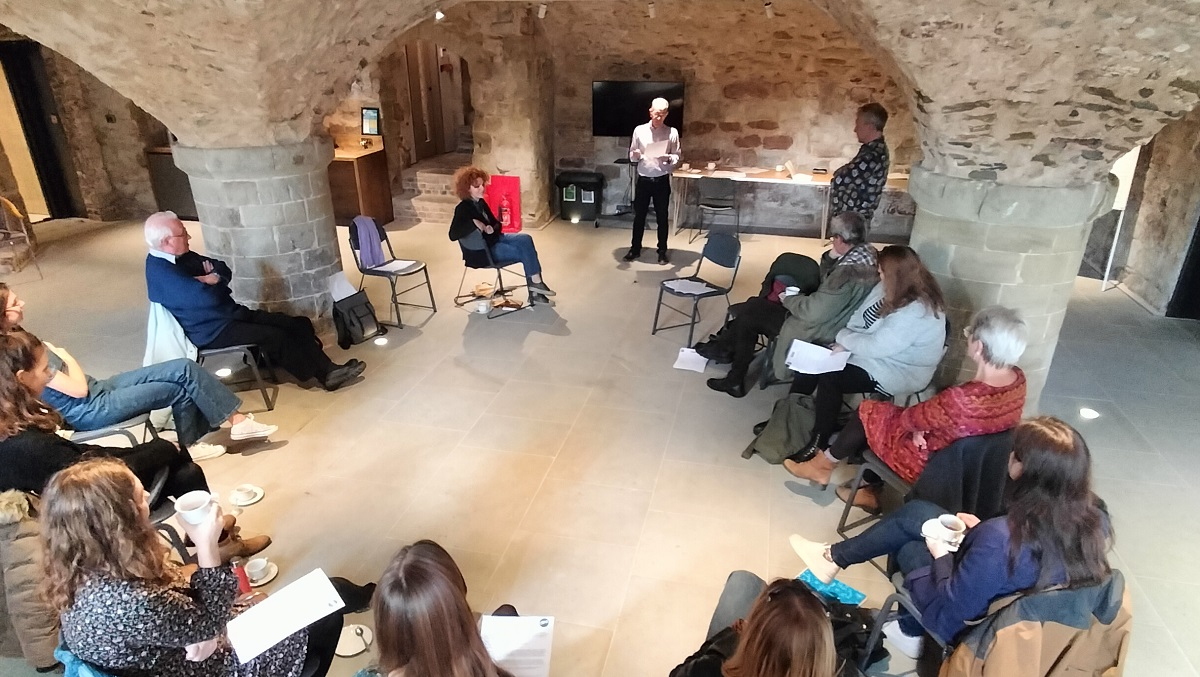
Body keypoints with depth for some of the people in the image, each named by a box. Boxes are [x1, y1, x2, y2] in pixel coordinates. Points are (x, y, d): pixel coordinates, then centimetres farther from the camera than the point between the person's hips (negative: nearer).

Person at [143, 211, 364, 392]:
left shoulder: (182, 256, 9)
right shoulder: (160, 270, -20)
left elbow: (225, 271, 11)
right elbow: (208, 298, -29)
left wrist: (215, 278, -11)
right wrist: (214, 281, -8)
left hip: (230, 313, 9)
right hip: (210, 330, -9)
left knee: (294, 324, -3)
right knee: (275, 336, -21)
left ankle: (327, 369, -7)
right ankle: (322, 375, -10)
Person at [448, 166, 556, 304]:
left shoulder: (481, 202, 8)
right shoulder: (462, 209, -17)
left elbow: (496, 223, 13)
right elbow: (453, 234, -30)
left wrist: (492, 229, -11)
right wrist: (474, 223, -38)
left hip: (494, 238, 8)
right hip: (482, 250, -8)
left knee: (525, 239, -12)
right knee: (524, 252, -17)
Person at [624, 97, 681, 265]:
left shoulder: (672, 132, -3)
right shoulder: (639, 130, 0)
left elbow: (677, 156, -1)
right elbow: (631, 156, 3)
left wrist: (669, 158, -23)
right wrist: (635, 155, -20)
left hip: (662, 181, -1)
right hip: (643, 180, 1)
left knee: (662, 217, 7)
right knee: (639, 216, 9)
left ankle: (662, 251, 19)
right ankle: (635, 249, 23)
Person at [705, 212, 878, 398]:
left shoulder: (850, 272, -32)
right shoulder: (863, 256, -1)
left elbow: (814, 312, -29)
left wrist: (788, 299, -14)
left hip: (816, 331, -10)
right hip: (823, 318, 10)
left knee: (747, 318, 2)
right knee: (753, 306, 14)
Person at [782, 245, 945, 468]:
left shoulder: (916, 311, -27)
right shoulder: (889, 289, 1)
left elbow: (876, 347, -29)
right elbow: (859, 320, 8)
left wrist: (845, 339, -15)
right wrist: (846, 341, -9)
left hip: (895, 372, -9)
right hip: (874, 353, 9)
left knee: (829, 376, -25)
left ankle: (818, 445, -12)